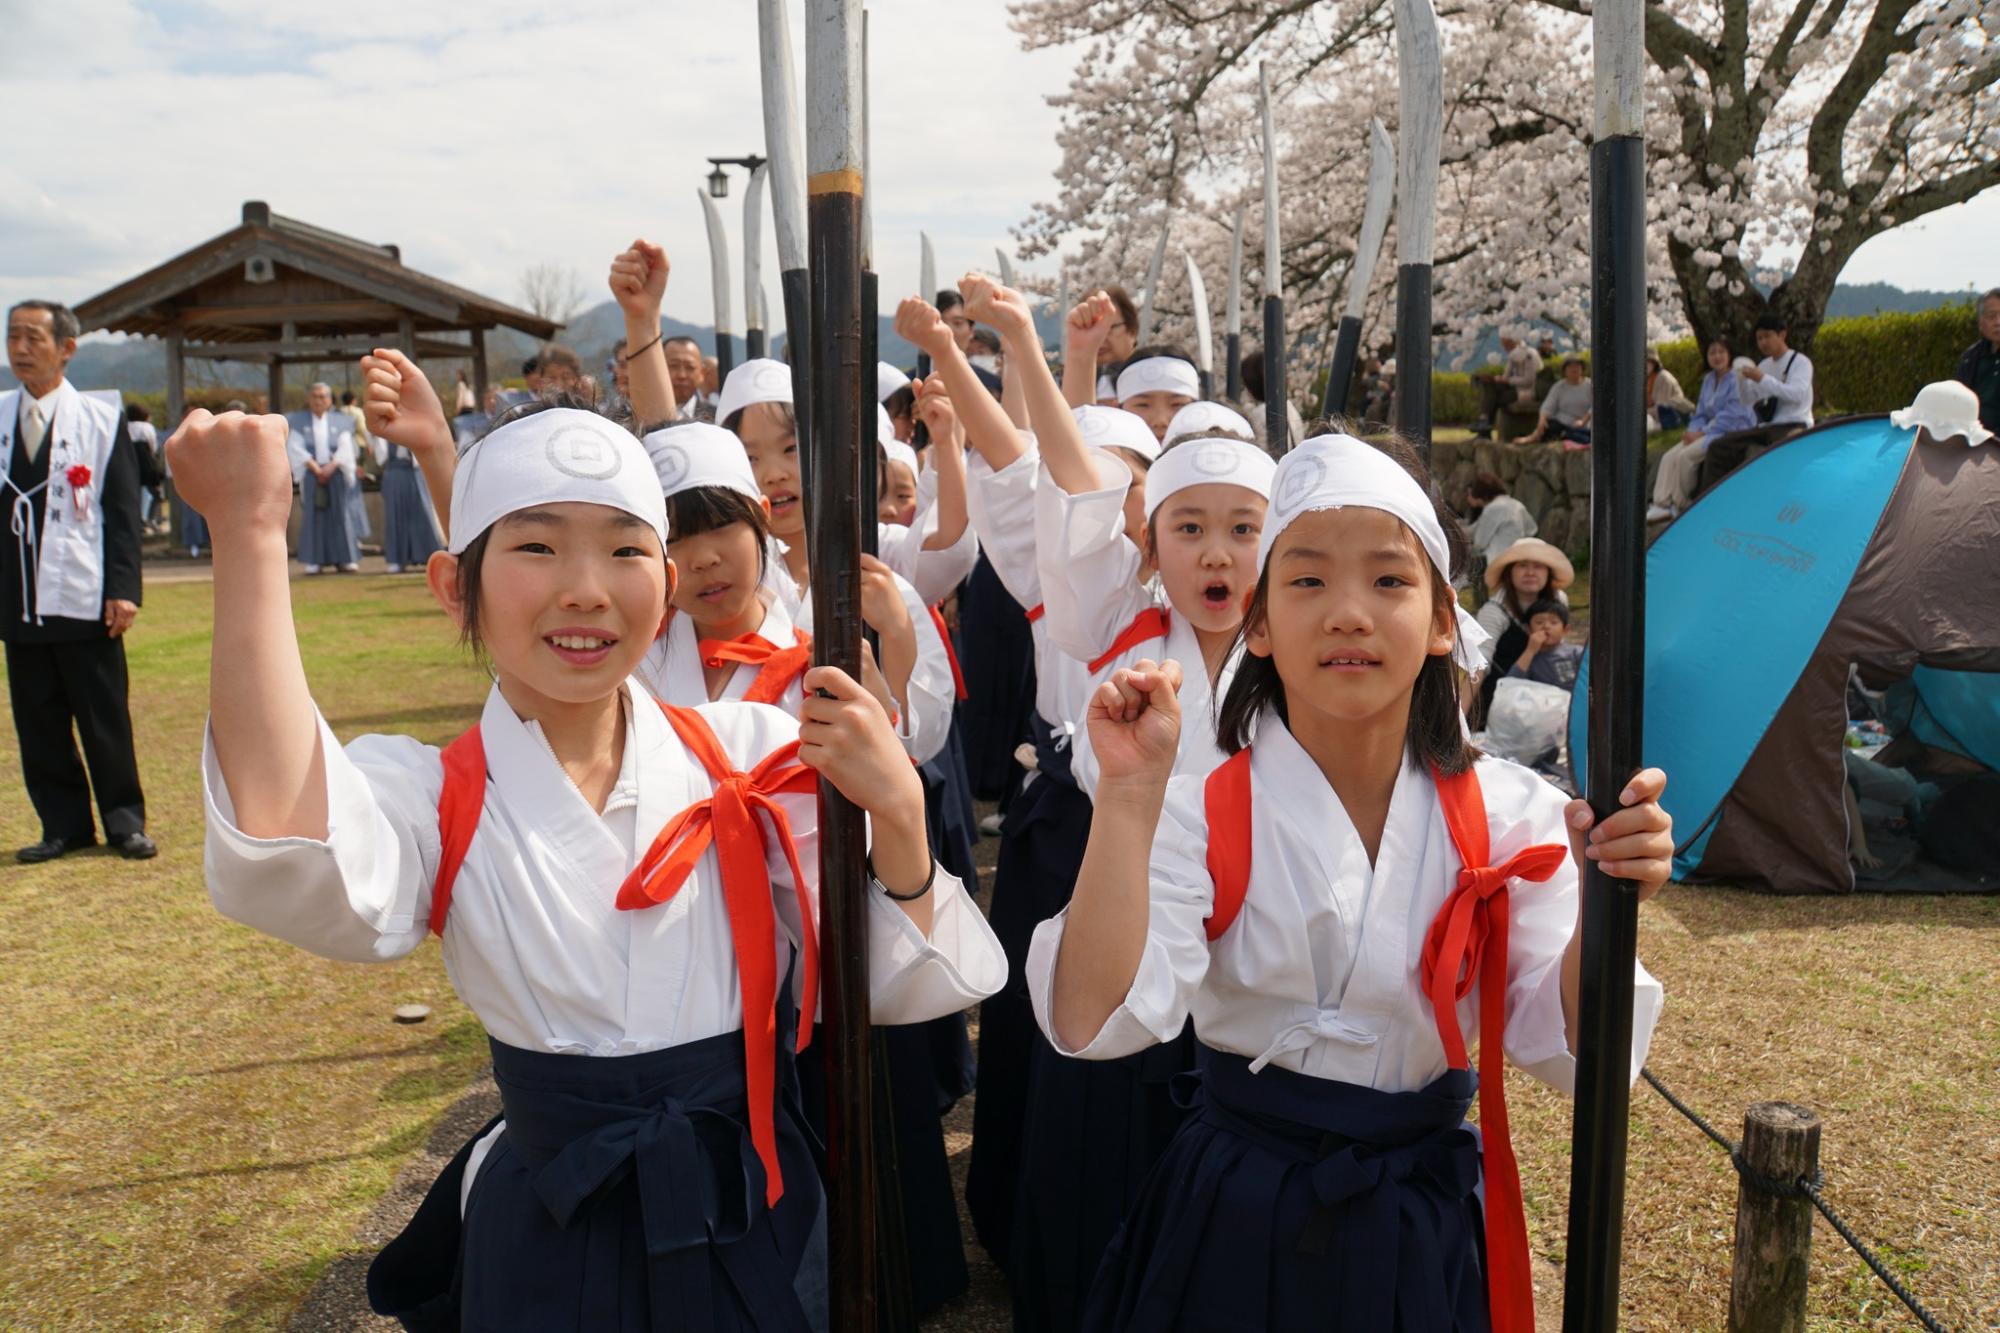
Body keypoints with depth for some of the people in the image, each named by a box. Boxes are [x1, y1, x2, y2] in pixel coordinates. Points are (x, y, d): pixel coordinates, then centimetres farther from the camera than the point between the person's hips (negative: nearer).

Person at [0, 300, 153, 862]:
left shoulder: (101, 419, 0)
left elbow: (123, 511, -2)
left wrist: (124, 589, -9)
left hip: (83, 598, -3)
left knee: (105, 720, 4)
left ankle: (125, 822, 15)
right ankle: (64, 826, 19)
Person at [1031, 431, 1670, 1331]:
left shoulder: (1508, 817, -8)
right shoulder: (1200, 809, -13)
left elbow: (1568, 1054, -10)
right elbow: (1094, 1022, -25)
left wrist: (1606, 906, -27)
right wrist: (1130, 791, -31)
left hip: (1423, 1238, 2)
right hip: (1231, 1228, -1)